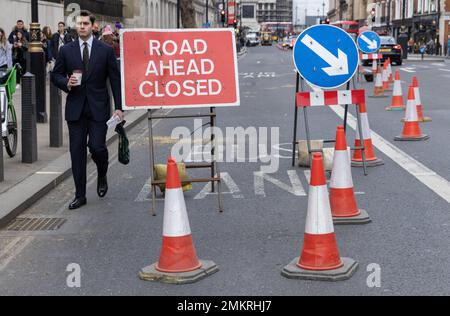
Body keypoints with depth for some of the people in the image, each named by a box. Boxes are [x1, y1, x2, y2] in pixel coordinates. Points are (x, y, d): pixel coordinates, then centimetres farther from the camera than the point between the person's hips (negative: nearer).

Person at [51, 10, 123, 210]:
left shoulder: (106, 50, 2)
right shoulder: (66, 51, 7)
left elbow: (115, 80, 3)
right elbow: (55, 75, 12)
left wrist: (118, 107, -3)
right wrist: (66, 83, -11)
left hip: (98, 108, -2)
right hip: (75, 108, 2)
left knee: (97, 147, -10)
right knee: (77, 151, 1)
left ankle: (102, 177, 23)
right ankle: (80, 195, 9)